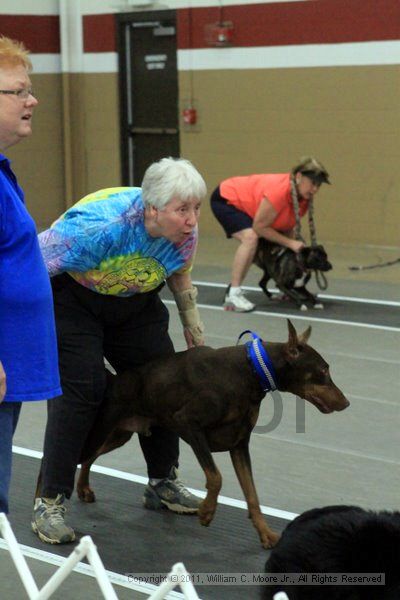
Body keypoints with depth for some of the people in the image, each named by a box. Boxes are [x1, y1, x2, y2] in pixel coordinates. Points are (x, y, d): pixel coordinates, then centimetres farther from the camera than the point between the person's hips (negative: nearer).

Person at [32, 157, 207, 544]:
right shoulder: (101, 225, -38)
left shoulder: (185, 232, -17)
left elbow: (179, 277, 5)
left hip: (135, 304, 7)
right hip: (71, 299, -6)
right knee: (81, 389, -16)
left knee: (162, 380, 4)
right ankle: (49, 502, -9)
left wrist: (194, 331, 14)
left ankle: (162, 484, 22)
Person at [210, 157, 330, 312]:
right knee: (250, 237, -31)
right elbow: (259, 227, -30)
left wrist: (293, 249, -13)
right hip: (224, 199, -10)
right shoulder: (279, 191, -38)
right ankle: (233, 294, -26)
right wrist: (290, 243, -25)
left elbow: (289, 227, 0)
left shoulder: (304, 198, -12)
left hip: (244, 202, 10)